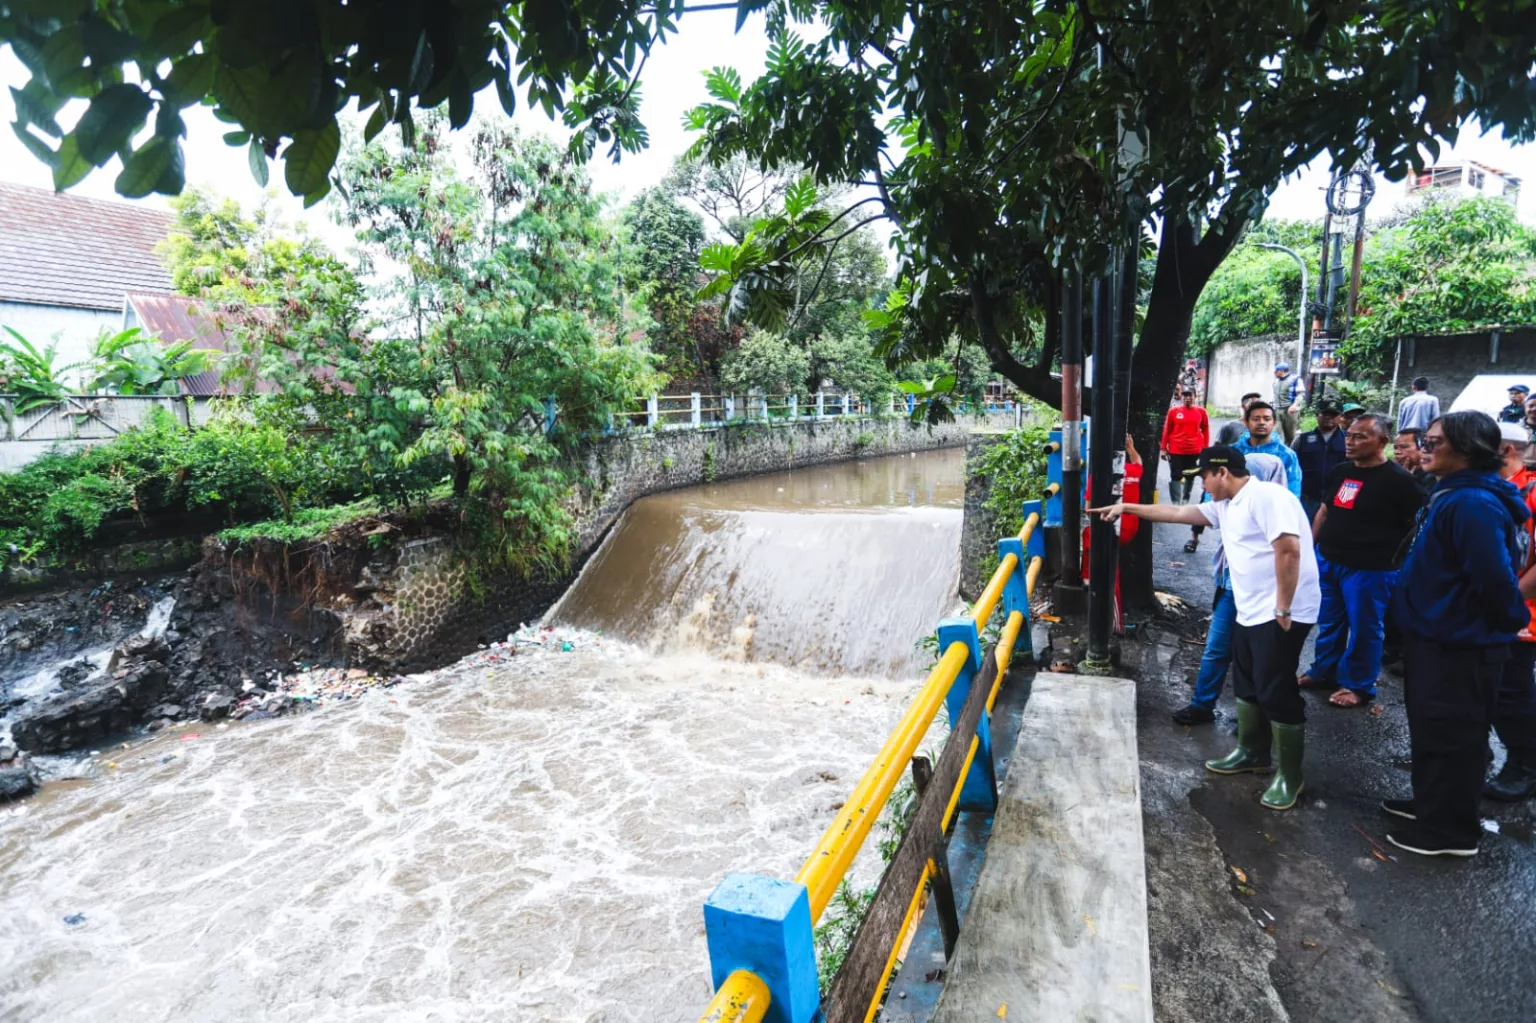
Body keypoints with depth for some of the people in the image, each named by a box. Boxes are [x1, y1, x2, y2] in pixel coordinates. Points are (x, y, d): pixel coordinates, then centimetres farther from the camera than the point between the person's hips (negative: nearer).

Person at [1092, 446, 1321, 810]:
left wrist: (1283, 609, -23)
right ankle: (1251, 753, 35)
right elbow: (1176, 512, 22)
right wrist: (1127, 508, 23)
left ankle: (1289, 776, 11)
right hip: (1251, 612, 10)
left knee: (1276, 692, -3)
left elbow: (1289, 549, -25)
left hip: (1281, 614, -10)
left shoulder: (1266, 496, -18)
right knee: (1246, 685, 19)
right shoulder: (1225, 506, 14)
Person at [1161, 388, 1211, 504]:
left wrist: (1205, 449, 5)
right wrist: (1164, 448, 0)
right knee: (1175, 477, -1)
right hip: (1175, 451, -2)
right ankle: (1176, 503, 1)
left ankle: (1185, 500, 29)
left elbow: (1205, 430, 7)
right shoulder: (1173, 411, -3)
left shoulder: (1201, 411, 0)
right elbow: (1167, 430, 1)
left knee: (1190, 477, 14)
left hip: (1194, 451, 2)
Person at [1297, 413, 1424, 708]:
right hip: (1327, 560, 7)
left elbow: (1418, 525, -12)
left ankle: (1358, 685, 22)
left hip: (1369, 568, -6)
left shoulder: (1397, 479, -13)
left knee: (1363, 628, 7)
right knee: (1328, 622, 18)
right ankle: (1324, 670, 34)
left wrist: (1396, 558, -14)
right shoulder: (1340, 471, 7)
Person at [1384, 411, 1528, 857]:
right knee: (1430, 729, 22)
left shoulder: (1472, 504, -25)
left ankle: (1450, 829, 19)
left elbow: (1494, 577, -27)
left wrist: (1511, 622, -12)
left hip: (1460, 645, -10)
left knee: (1450, 736, 4)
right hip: (1436, 636, 10)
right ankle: (1429, 803, 38)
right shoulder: (1452, 495, 9)